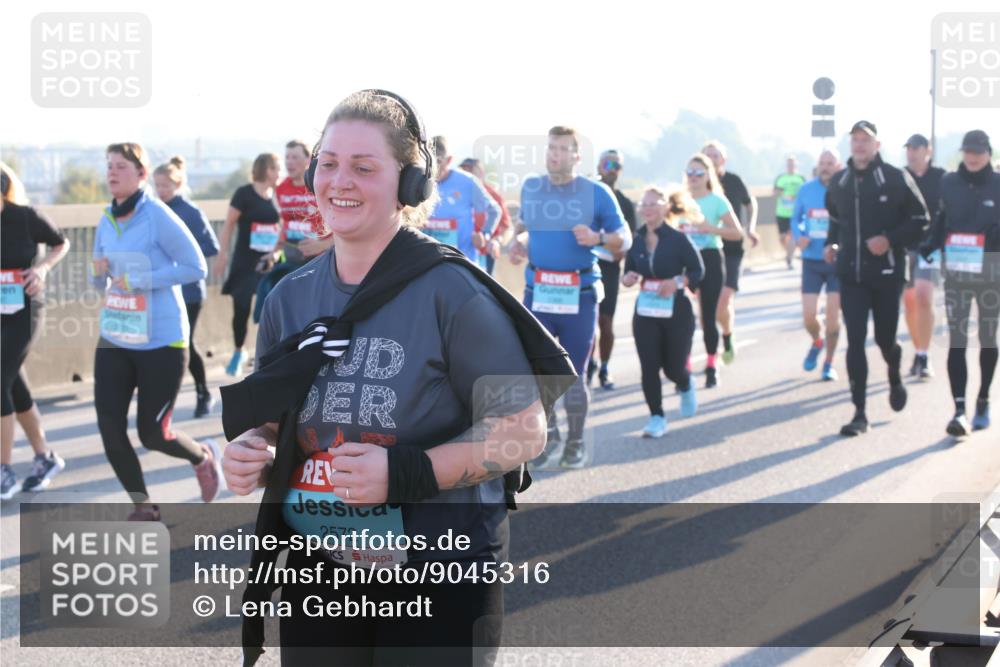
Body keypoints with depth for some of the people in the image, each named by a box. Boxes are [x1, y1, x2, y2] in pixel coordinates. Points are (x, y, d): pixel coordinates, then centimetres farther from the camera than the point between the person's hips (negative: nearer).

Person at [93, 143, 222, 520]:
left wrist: (141, 280, -19)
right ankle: (143, 508, 17)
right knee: (109, 428, -2)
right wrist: (99, 273, -8)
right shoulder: (107, 221, 7)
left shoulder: (158, 217, -12)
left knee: (153, 435, -1)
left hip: (161, 343, -6)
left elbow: (196, 267, -14)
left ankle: (203, 457, 33)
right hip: (114, 340, 6)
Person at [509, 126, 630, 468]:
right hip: (537, 293, 3)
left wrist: (598, 238, -20)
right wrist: (518, 243, 4)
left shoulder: (596, 193, -4)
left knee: (573, 375, 5)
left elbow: (624, 239, 0)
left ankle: (575, 443, 24)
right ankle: (548, 433, 25)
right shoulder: (530, 188, 6)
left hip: (579, 295, -2)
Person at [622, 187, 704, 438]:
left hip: (676, 311, -3)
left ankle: (686, 387, 41)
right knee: (649, 367, -5)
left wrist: (677, 282, -21)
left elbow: (698, 270, -5)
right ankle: (657, 418, 5)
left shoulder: (678, 239, -9)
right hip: (645, 312, 3)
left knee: (674, 368, 5)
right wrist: (627, 279, -11)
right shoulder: (637, 241, 3)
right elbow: (628, 272, 12)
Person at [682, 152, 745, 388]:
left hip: (710, 260, -2)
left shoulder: (717, 201, -1)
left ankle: (711, 367, 17)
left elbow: (737, 233, -5)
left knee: (708, 316, 1)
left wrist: (711, 228, -17)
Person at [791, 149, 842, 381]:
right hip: (811, 261, 2)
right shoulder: (806, 190, 1)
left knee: (832, 315, -1)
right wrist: (798, 237, -7)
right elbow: (795, 218, 13)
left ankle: (829, 364, 16)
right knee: (808, 316, -1)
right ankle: (817, 342, 33)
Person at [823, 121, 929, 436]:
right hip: (851, 274, 3)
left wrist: (891, 239, -17)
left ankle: (895, 379, 43)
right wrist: (831, 243, 5)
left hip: (887, 273, -2)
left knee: (885, 338, 8)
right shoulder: (838, 182, 6)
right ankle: (860, 413, -2)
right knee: (855, 341, -5)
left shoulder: (896, 179, -7)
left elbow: (919, 219, -4)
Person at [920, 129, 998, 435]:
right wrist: (929, 247, -7)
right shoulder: (949, 183, 3)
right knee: (957, 341, -8)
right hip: (956, 273, 0)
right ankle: (960, 410, -11)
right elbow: (941, 220, 8)